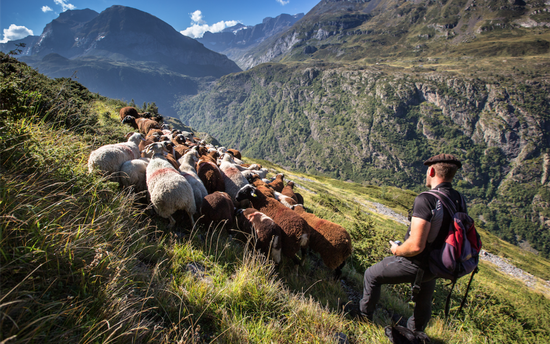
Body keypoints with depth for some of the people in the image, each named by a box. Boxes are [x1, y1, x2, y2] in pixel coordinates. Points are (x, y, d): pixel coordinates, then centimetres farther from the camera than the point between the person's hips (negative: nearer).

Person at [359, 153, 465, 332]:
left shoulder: (426, 200, -29)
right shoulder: (458, 199, -5)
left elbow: (416, 246, -33)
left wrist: (397, 250, -12)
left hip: (415, 264, -7)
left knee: (372, 275, 16)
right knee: (423, 303, 29)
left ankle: (364, 316, 33)